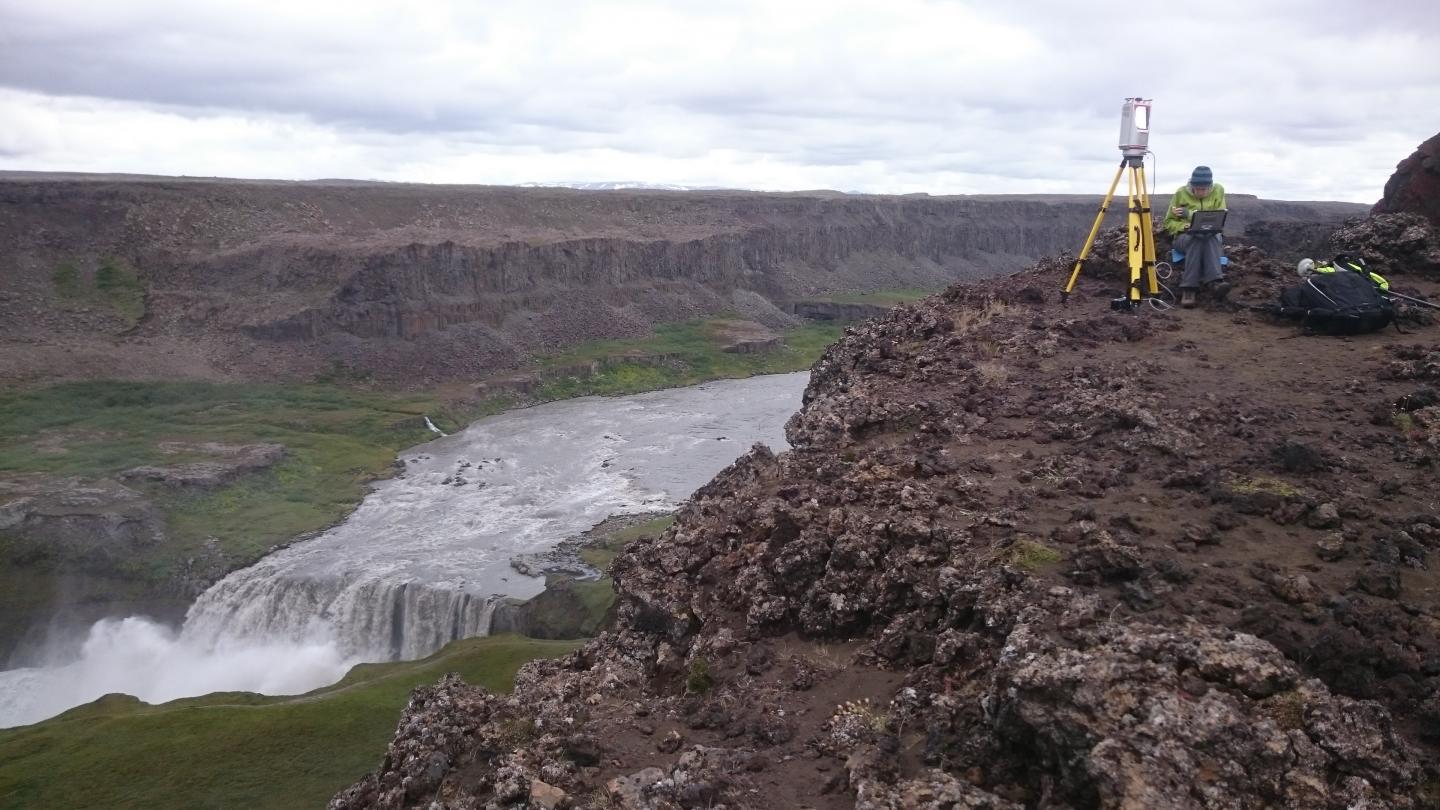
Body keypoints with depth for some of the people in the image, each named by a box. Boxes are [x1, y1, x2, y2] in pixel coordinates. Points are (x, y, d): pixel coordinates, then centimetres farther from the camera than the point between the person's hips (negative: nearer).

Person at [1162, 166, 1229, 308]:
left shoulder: (1218, 190, -3)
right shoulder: (1181, 193, -3)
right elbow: (1169, 223, 1)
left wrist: (1189, 214, -18)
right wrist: (1184, 226, -21)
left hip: (1212, 235, 1)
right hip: (1185, 236, -1)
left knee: (1210, 237, -37)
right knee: (1196, 238, -38)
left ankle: (1214, 282, -50)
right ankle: (1189, 288, -45)